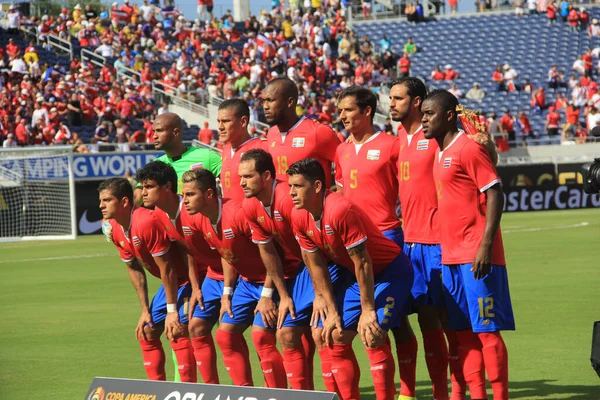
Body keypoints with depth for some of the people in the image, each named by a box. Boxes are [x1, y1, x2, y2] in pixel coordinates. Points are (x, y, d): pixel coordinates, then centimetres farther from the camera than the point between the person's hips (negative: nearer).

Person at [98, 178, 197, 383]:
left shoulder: (146, 222, -28)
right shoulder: (115, 229, 0)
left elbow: (167, 268, -24)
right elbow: (134, 269, 9)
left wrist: (172, 311, -20)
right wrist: (145, 310, 5)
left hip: (189, 278, -10)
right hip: (172, 281, 10)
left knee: (177, 332, -21)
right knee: (147, 333, 10)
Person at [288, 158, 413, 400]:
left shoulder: (341, 210, -31)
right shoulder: (299, 217, -7)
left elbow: (362, 262, -26)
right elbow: (316, 265, 1)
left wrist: (368, 310, -22)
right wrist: (332, 311, 0)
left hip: (390, 271, -8)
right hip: (357, 277, 8)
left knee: (372, 335, -22)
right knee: (336, 338, 3)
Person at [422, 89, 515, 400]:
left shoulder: (469, 148, -9)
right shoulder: (440, 153, 16)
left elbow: (495, 194, -13)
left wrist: (485, 246, -20)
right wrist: (446, 249, 16)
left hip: (477, 257, -8)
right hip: (451, 256, 8)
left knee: (486, 330, -6)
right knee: (464, 333, 7)